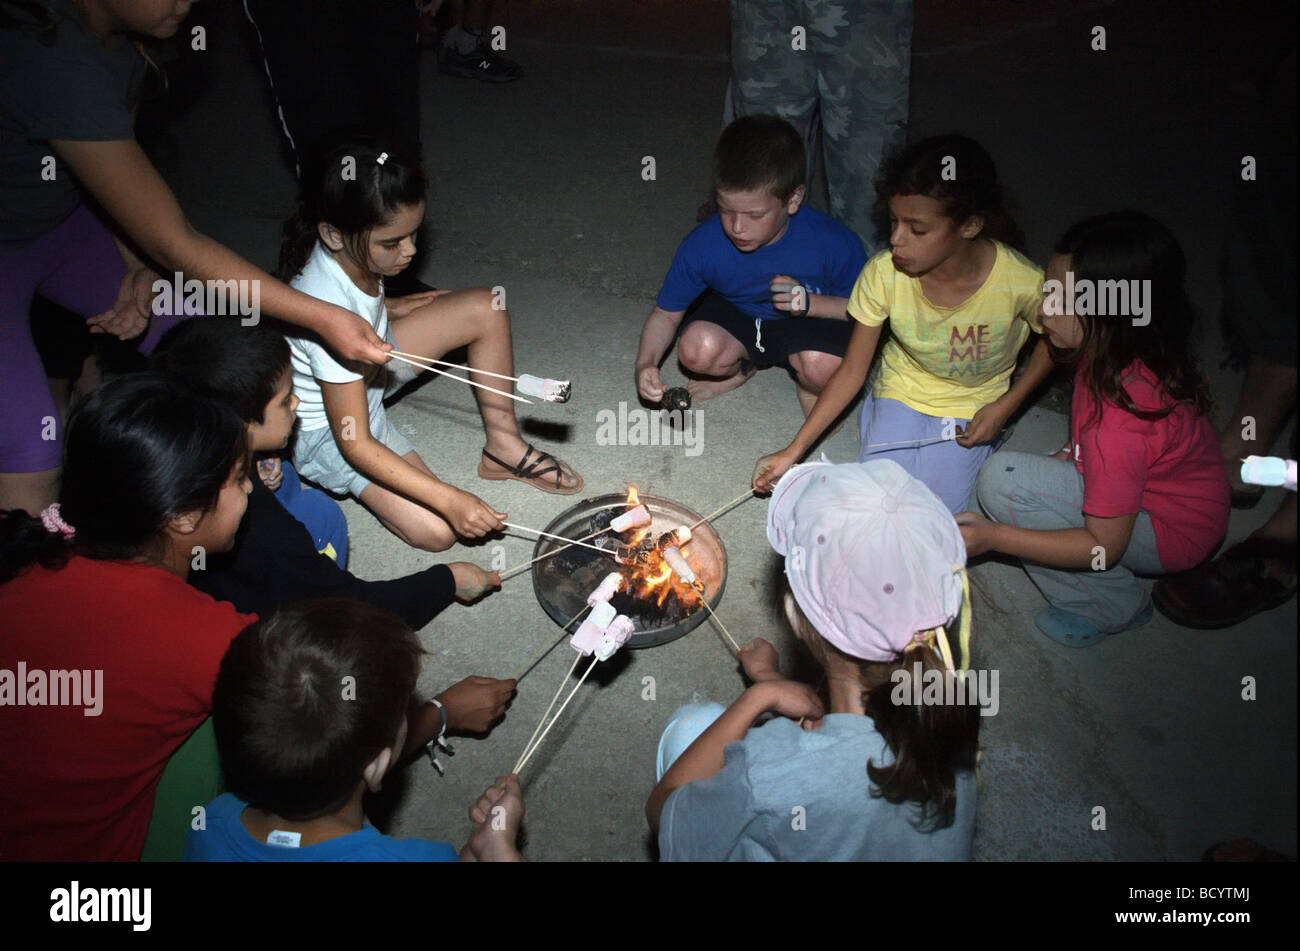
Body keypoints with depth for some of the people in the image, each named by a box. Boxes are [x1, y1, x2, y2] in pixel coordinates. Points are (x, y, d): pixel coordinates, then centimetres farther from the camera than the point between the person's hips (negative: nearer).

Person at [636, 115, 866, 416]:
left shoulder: (833, 244, -27)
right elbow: (666, 314, -10)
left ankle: (806, 385, 4)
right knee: (697, 349, -31)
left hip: (808, 323, -2)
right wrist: (645, 364, -30)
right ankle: (743, 367, 7)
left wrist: (809, 303, -29)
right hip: (736, 317, 2)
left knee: (824, 366, -36)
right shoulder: (702, 245, -22)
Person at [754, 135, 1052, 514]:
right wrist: (793, 451, -14)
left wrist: (1005, 407, -13)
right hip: (900, 394, 1)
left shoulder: (1022, 283, -26)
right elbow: (851, 371, -11)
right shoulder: (883, 274, -22)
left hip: (971, 411, 0)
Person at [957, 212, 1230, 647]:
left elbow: (1104, 545, -26)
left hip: (1172, 534, -9)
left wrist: (992, 537, -26)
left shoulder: (1122, 419, -35)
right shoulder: (1122, 356, -10)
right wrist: (1067, 457, 2)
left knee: (1003, 481, -24)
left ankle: (1116, 606, -5)